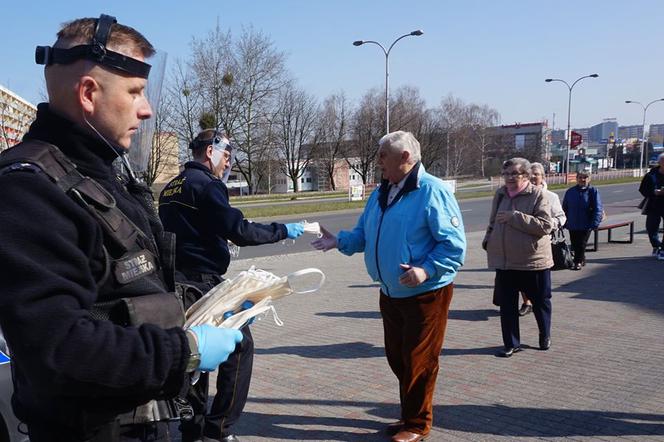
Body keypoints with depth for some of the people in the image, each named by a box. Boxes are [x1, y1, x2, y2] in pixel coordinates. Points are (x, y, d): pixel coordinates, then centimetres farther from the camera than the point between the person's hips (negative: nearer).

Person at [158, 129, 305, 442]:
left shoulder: (171, 187, 14)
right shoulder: (206, 185, -13)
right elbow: (239, 231, -20)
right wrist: (282, 231, -10)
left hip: (178, 281, 9)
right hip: (203, 282, -9)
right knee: (240, 345, 2)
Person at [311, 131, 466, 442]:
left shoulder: (432, 192, -17)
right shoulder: (381, 193, 8)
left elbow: (454, 244, -19)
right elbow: (364, 235, 12)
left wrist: (426, 270, -30)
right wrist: (339, 241, -6)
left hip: (425, 294, -8)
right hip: (390, 294, 8)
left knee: (418, 361, 3)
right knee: (397, 357, 17)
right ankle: (410, 414, 35)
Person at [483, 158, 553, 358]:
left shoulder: (537, 194, -9)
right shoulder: (500, 194, 7)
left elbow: (545, 226, -20)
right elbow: (493, 222, 21)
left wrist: (515, 217, -23)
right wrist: (488, 240, 4)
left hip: (533, 260, -4)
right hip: (504, 260, 4)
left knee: (540, 301, 14)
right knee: (507, 304, 6)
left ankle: (545, 336, 37)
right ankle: (511, 343, 20)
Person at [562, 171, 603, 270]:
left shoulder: (593, 191, -5)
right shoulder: (570, 192, 4)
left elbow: (598, 209, -8)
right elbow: (565, 208, 10)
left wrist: (594, 224, -16)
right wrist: (564, 222, 6)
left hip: (586, 225, -4)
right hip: (572, 225, 4)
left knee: (581, 244, 0)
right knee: (574, 244, 10)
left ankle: (578, 262, 12)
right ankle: (581, 260, 28)